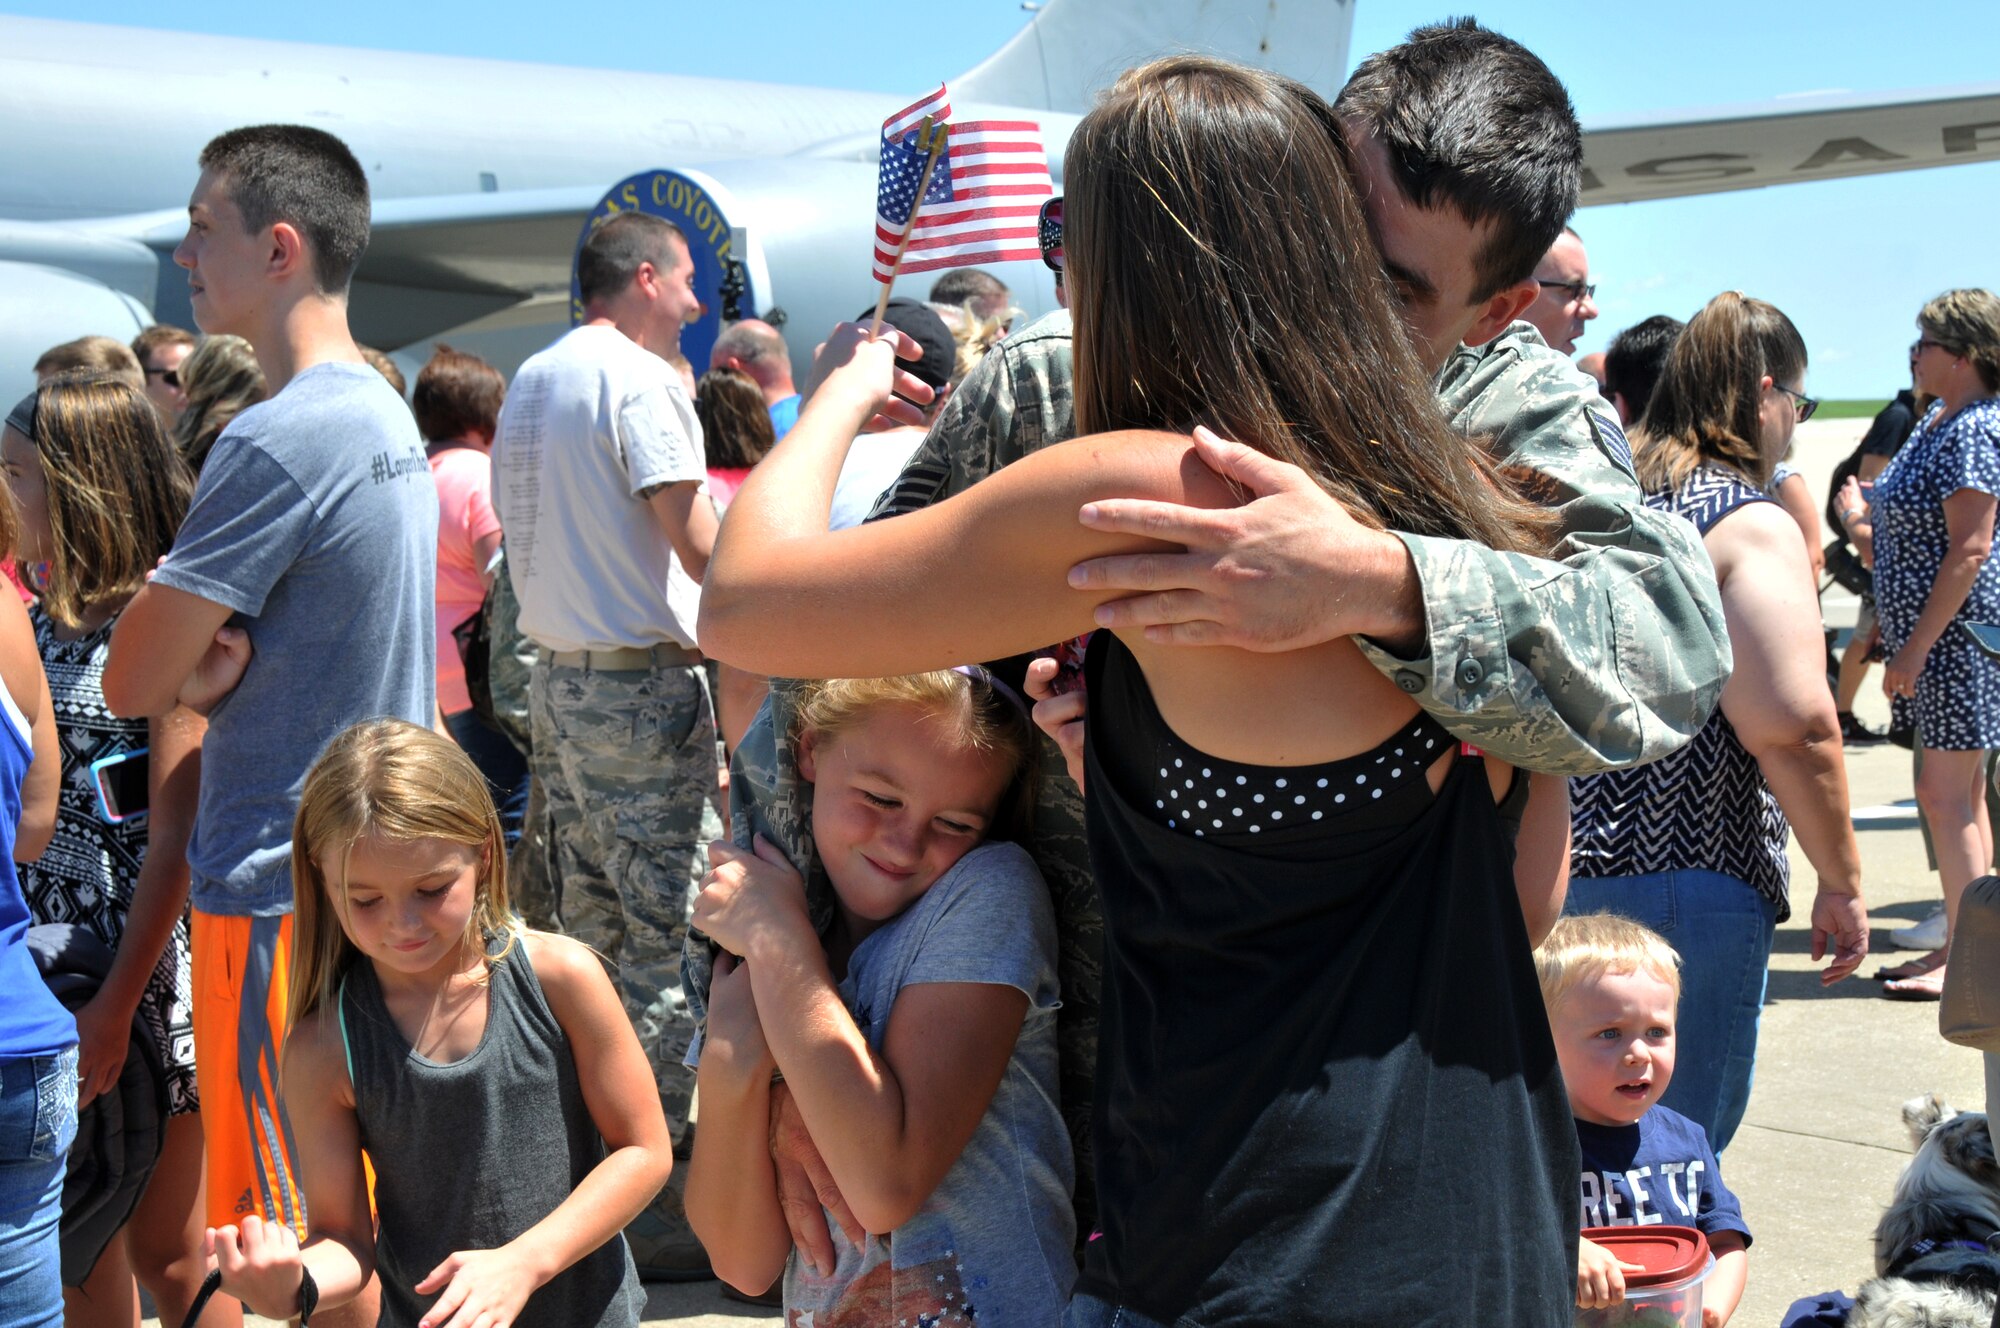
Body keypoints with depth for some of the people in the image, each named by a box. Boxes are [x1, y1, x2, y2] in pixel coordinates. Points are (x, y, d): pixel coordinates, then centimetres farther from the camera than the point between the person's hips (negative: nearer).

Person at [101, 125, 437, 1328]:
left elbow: (130, 681, -18)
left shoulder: (277, 440, -21)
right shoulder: (392, 419, 9)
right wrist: (213, 664, -8)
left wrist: (187, 665, 1)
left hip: (280, 888, -9)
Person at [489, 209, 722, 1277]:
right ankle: (653, 1202, -5)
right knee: (666, 940, -6)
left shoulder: (530, 382, 15)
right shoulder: (638, 379, -12)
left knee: (591, 930, 14)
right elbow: (701, 546, -18)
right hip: (641, 684, -9)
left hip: (555, 675, 9)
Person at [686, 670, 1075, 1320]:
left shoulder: (990, 893, -8)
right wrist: (730, 1065, -17)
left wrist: (780, 941, -14)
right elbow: (746, 1260, -2)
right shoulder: (745, 960, 4)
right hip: (819, 1314, 4)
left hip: (991, 1306, -4)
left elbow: (885, 1184, -18)